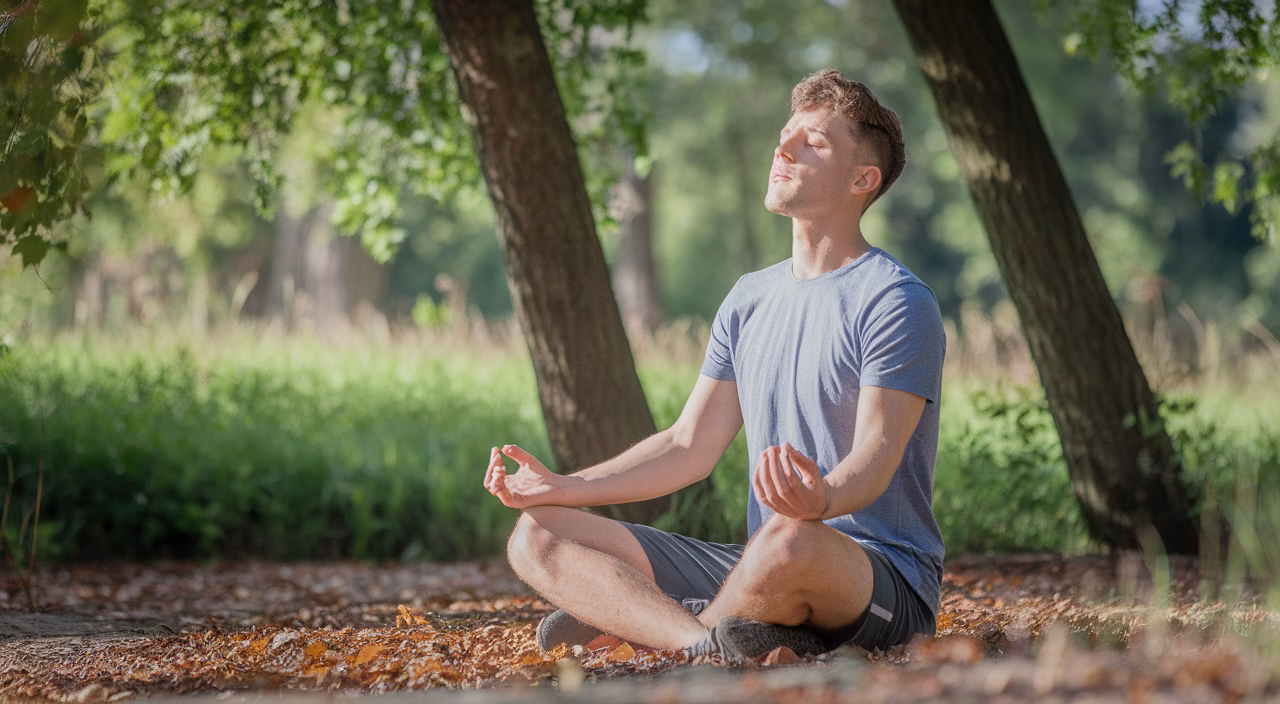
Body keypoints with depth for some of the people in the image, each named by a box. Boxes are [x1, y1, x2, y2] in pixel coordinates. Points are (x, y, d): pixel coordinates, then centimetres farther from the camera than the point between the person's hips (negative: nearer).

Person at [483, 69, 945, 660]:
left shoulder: (898, 302, -8)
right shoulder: (749, 299, 17)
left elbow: (875, 460, -20)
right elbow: (690, 445, 16)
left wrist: (823, 500, -44)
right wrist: (562, 488, 6)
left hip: (885, 574, -7)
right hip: (759, 568, 8)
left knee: (792, 542, -44)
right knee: (538, 535, -4)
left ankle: (626, 619, -16)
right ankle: (708, 647, -28)